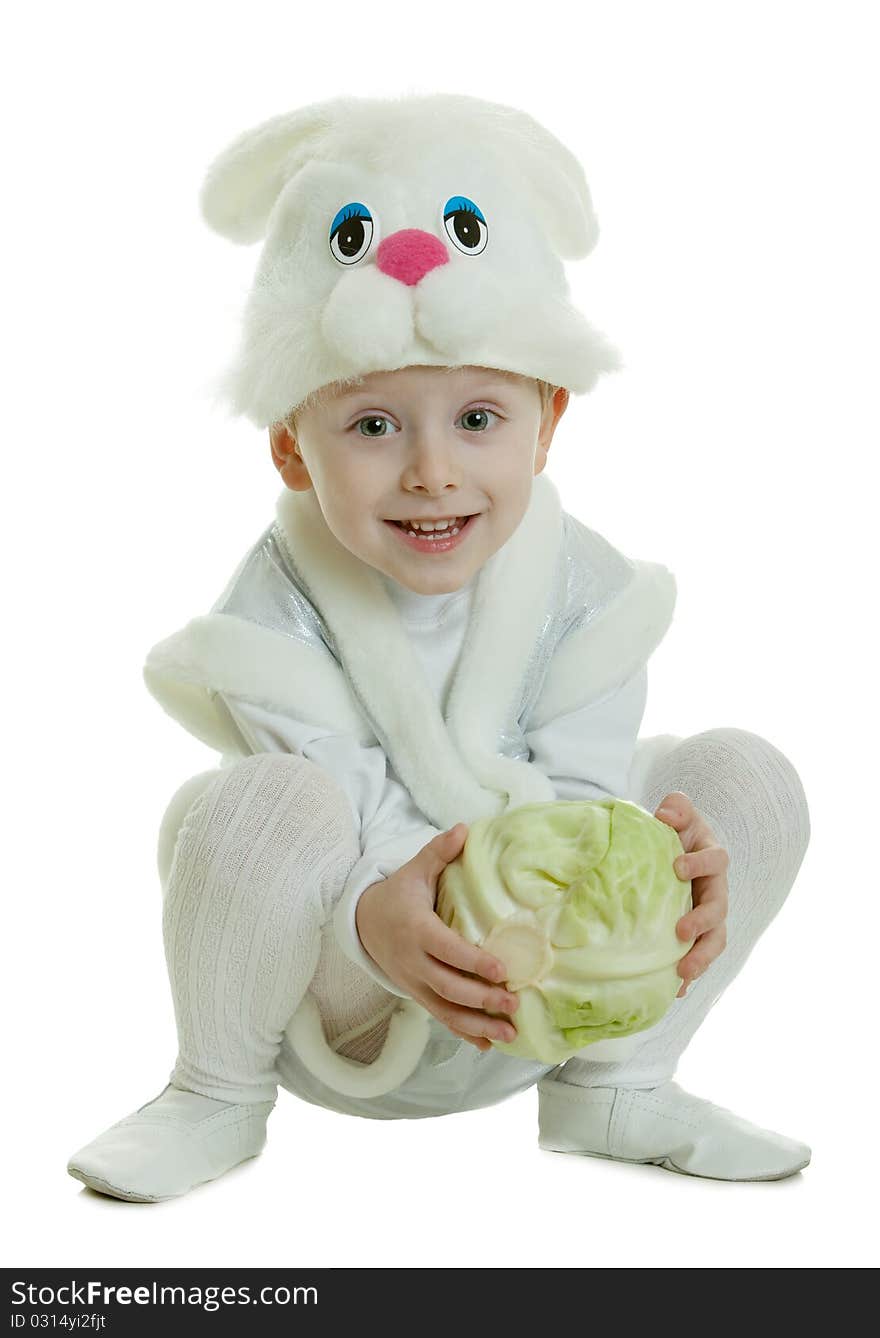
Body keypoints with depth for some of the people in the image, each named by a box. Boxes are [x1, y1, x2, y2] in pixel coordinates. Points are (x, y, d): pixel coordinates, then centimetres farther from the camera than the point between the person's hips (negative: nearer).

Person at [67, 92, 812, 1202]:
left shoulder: (584, 588, -12)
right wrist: (372, 918, -49)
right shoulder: (279, 612, -20)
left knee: (746, 777, -11)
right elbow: (336, 835, -25)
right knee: (256, 803, -34)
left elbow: (582, 792, -16)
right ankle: (220, 1094, -5)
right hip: (342, 1005, -3)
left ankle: (613, 1084, 5)